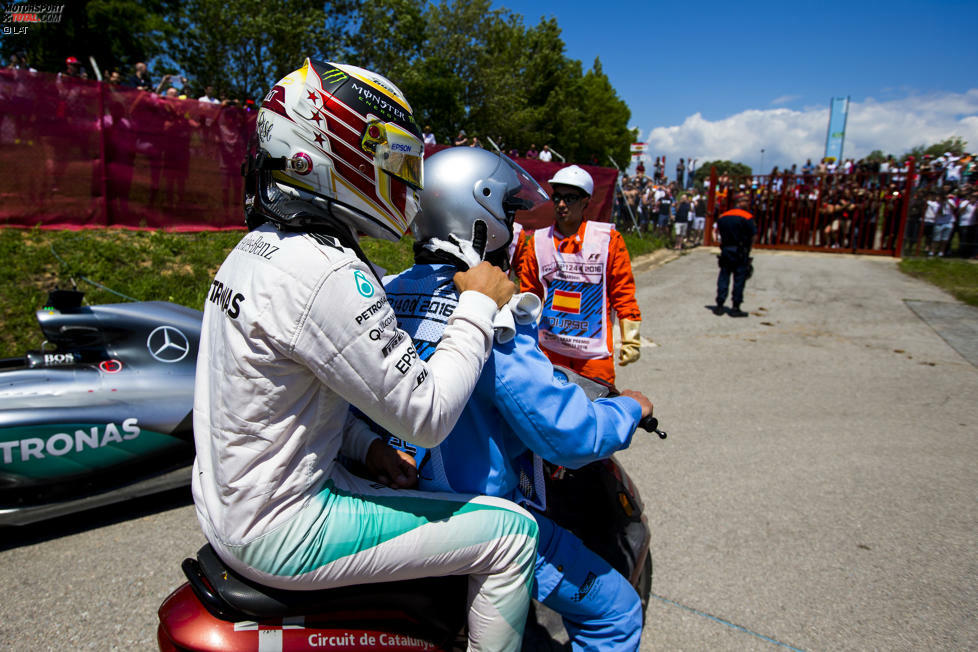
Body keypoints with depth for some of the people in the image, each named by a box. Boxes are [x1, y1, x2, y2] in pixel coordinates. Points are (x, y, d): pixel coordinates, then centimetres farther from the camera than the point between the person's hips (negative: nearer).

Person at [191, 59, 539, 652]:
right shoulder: (327, 274, -26)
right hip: (282, 531, -10)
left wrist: (366, 445, 4)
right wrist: (479, 305, -13)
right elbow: (426, 414, -23)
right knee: (511, 531, -6)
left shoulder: (253, 248, 5)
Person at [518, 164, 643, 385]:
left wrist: (630, 340, 2)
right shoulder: (538, 241, 3)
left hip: (594, 352, -2)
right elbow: (527, 294, 11)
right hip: (549, 350, 2)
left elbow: (623, 292, 2)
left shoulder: (608, 239, -3)